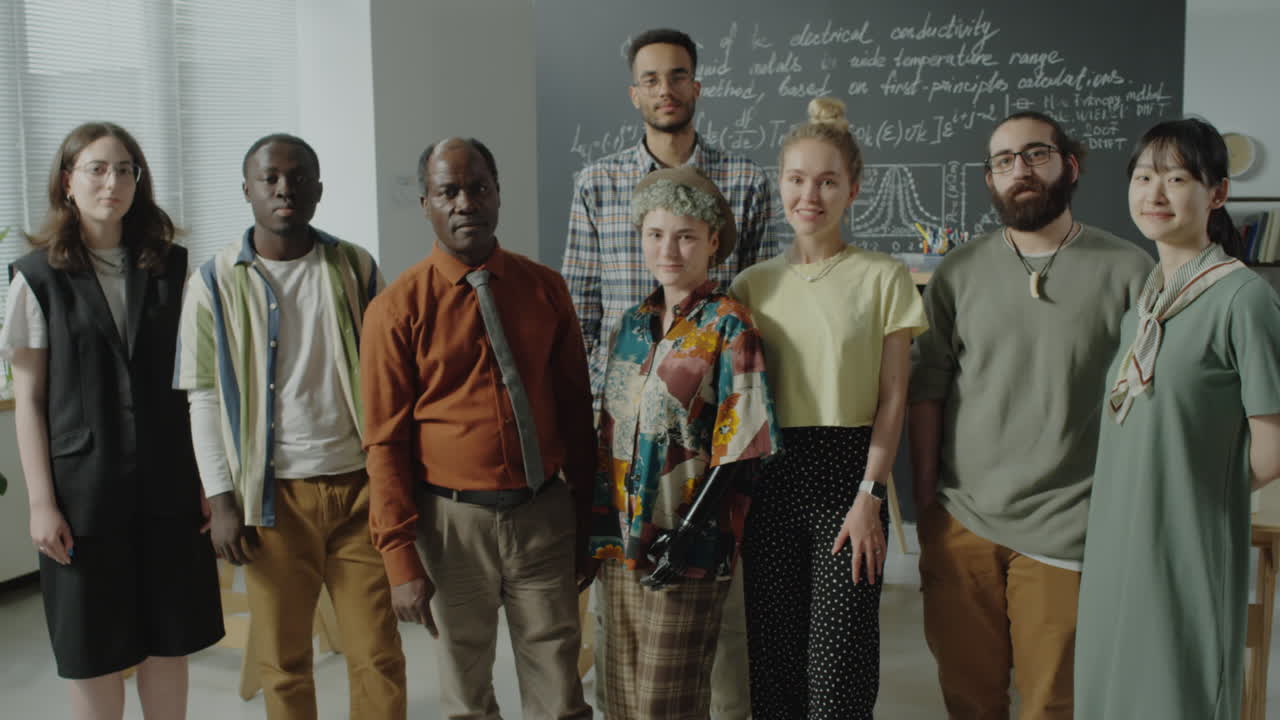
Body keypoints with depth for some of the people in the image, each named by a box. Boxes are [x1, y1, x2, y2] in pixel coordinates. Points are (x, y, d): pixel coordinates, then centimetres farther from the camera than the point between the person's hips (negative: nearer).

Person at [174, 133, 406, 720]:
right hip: (274, 495, 0)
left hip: (359, 484, 1)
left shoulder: (355, 268, 3)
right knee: (283, 662, 11)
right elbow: (205, 400, 2)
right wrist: (222, 501, -3)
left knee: (378, 655, 4)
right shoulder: (216, 283, 1)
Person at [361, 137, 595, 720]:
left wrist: (587, 518, 11)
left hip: (545, 513, 2)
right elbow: (385, 442, -6)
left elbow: (576, 408, 8)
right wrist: (401, 557, -9)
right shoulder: (398, 309, -6)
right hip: (454, 520, -2)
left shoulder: (544, 289, 3)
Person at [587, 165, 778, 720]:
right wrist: (601, 526, 11)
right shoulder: (633, 324, 10)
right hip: (621, 540, 6)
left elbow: (741, 445, -13)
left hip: (687, 549, -6)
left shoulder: (728, 327, -9)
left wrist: (688, 531, -18)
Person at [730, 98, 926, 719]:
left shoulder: (883, 278, 0)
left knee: (839, 666, -1)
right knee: (772, 660, 9)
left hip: (848, 472, -2)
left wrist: (869, 495, -9)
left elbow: (892, 399, -2)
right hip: (770, 479, 3)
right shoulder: (753, 284, 8)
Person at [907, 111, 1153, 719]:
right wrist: (924, 500, 4)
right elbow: (926, 390, 6)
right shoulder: (960, 271, 4)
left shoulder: (1127, 270, -1)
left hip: (1064, 531, -2)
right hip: (960, 523, 2)